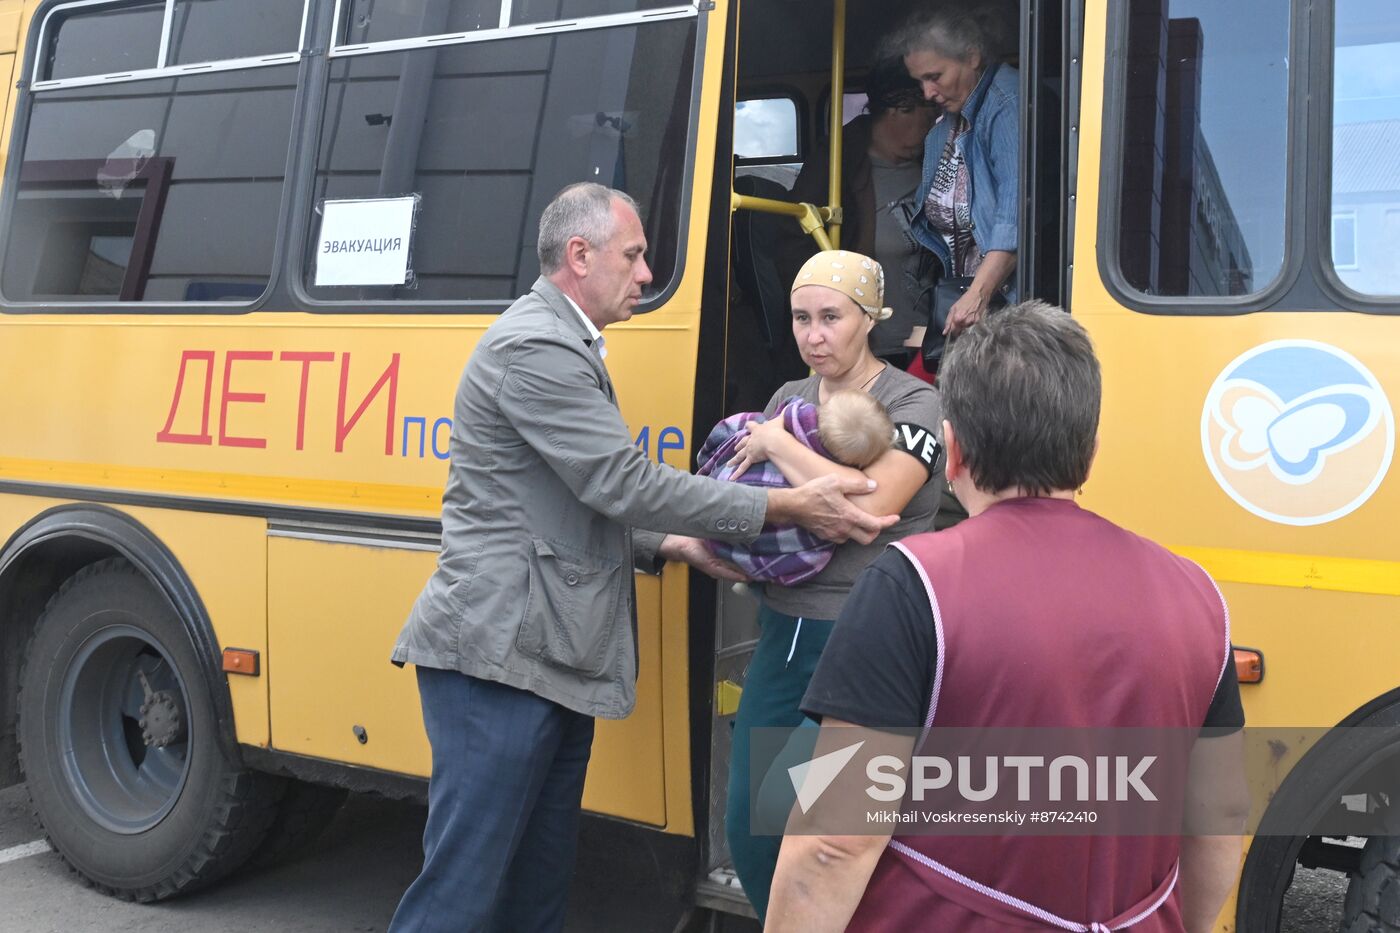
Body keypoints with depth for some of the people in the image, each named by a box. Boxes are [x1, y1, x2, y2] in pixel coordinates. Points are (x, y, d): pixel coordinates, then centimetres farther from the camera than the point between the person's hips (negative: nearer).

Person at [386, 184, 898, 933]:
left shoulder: (562, 346, 19)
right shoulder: (534, 346, -13)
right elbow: (621, 482, -19)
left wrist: (669, 546, 6)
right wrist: (788, 506, -15)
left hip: (548, 660, 10)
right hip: (500, 657, -10)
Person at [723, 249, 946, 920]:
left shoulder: (914, 405, -9)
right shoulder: (789, 399, 10)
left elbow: (868, 507, -25)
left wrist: (776, 443, -16)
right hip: (785, 635, 6)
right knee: (748, 827, 9)